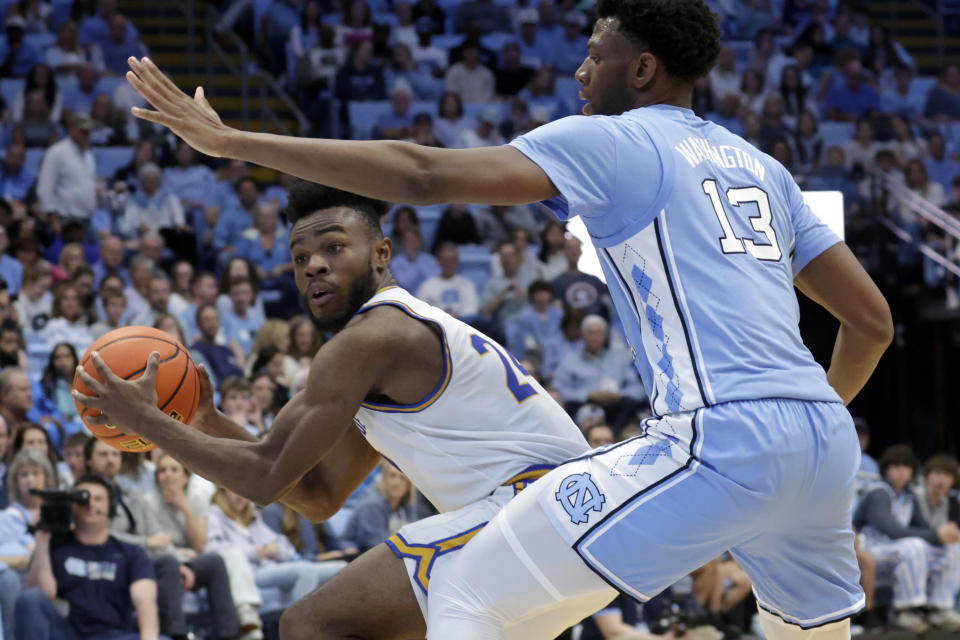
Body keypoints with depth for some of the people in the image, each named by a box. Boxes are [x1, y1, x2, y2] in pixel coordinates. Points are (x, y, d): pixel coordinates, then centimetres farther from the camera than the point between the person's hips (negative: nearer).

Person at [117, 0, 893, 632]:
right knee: (814, 633, 32)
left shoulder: (613, 142, 4)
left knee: (468, 596, 0)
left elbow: (424, 175, -6)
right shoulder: (761, 168, 24)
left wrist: (231, 141, -5)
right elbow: (873, 320, 24)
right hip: (824, 439, 8)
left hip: (720, 438, -8)